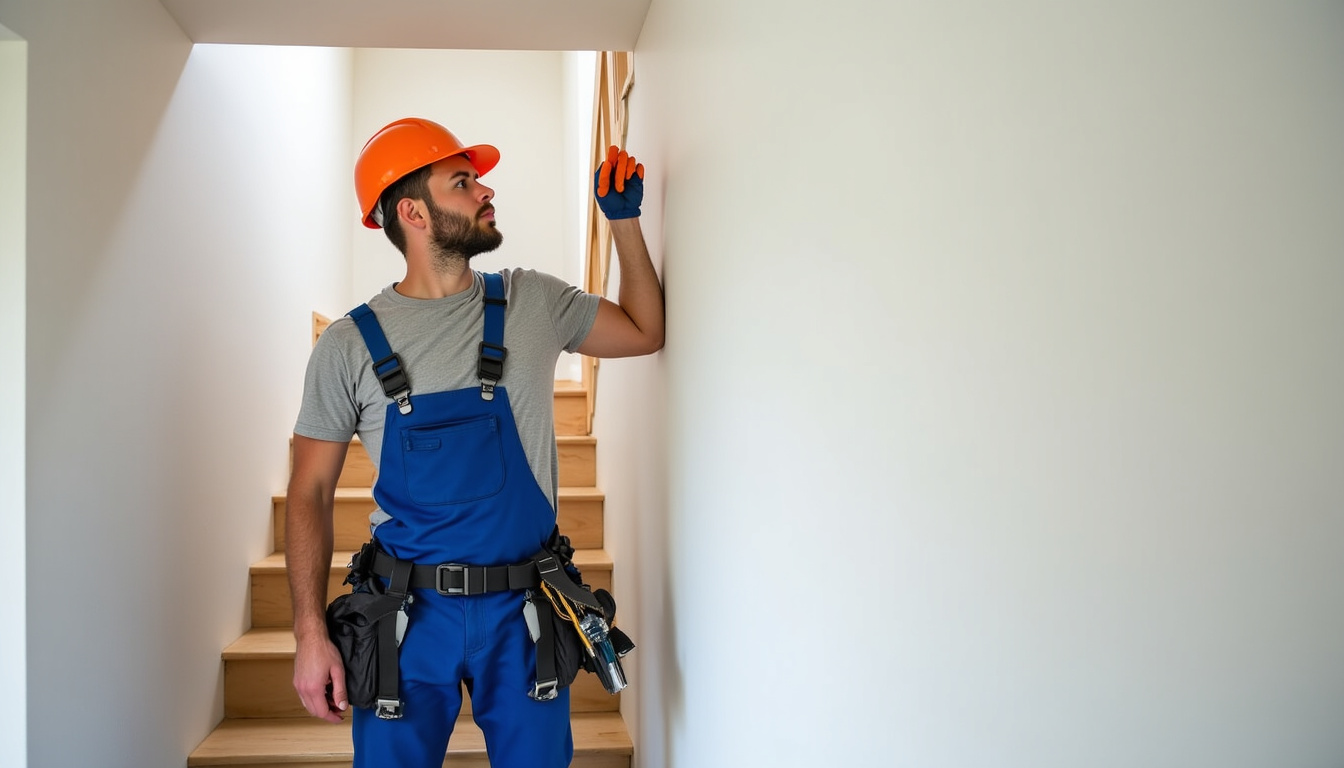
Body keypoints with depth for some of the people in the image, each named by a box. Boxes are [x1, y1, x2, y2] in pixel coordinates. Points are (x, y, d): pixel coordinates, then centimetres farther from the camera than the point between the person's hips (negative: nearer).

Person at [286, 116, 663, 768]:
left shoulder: (532, 303, 1)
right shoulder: (350, 345, -5)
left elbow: (644, 332, 13)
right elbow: (310, 491, -1)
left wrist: (625, 221, 5)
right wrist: (310, 635, -6)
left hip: (522, 610, 2)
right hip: (409, 613, -2)